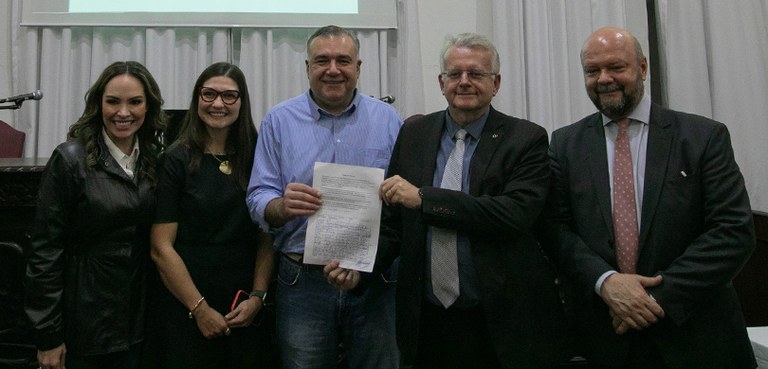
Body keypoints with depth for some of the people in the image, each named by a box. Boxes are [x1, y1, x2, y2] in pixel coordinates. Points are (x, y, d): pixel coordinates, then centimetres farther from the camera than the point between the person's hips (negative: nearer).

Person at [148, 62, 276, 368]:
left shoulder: (257, 159, 2)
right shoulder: (176, 161, -6)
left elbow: (268, 238, 3)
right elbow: (161, 249, -8)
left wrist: (257, 297, -7)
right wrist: (200, 309, -10)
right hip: (186, 314, -2)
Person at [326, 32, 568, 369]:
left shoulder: (527, 139, -5)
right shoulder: (413, 134, 4)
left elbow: (517, 213, -20)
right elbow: (393, 221, 7)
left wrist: (423, 197, -21)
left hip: (502, 319, -2)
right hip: (426, 319, 3)